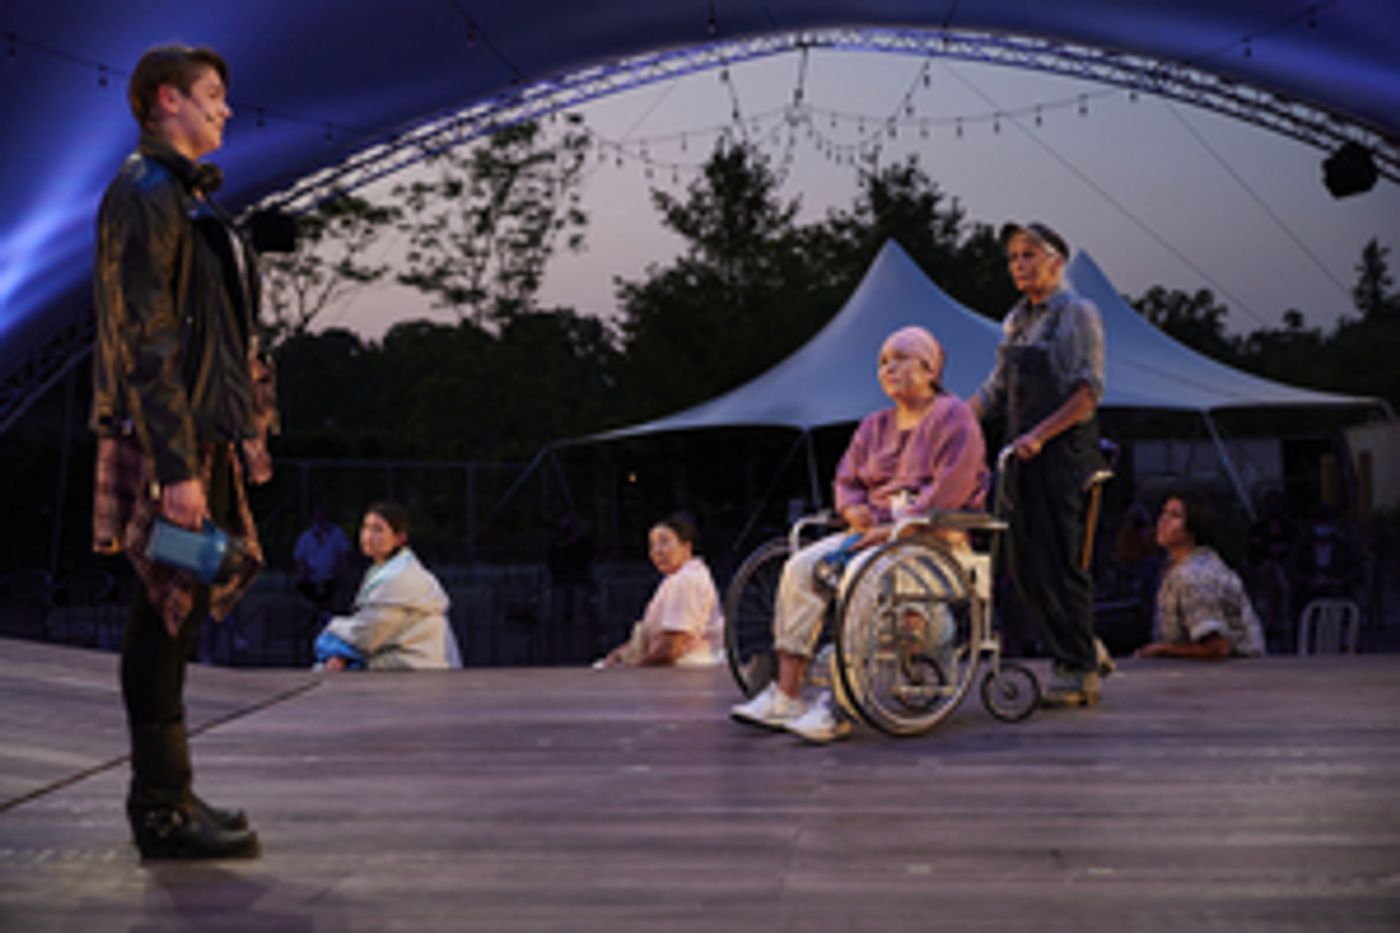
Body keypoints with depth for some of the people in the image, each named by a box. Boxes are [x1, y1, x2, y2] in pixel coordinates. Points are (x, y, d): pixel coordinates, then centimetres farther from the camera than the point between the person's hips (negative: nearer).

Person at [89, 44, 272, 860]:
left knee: (179, 614, 12)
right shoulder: (145, 195, -10)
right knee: (167, 614, -5)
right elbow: (144, 343, -18)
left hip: (206, 437, 10)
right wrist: (176, 469, -22)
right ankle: (164, 809, 3)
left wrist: (247, 428, 19)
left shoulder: (188, 198, 20)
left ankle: (166, 795, 21)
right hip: (168, 444, -10)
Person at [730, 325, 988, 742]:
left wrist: (896, 527, -20)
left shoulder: (954, 418, -3)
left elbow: (950, 490, -14)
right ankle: (785, 694, -17)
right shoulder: (874, 426, 20)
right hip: (875, 527, 7)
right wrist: (853, 509, -3)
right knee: (801, 567, -15)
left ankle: (840, 706, -33)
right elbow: (846, 479, 21)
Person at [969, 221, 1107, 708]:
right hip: (1023, 454, 7)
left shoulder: (1078, 313, -4)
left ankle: (1077, 672, 3)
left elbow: (1089, 390, -13)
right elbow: (995, 389, 19)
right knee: (1023, 566, 7)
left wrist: (1039, 434, -21)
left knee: (1060, 561, -7)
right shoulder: (1016, 320, 17)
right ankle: (1082, 653, 21)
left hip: (1064, 451, -7)